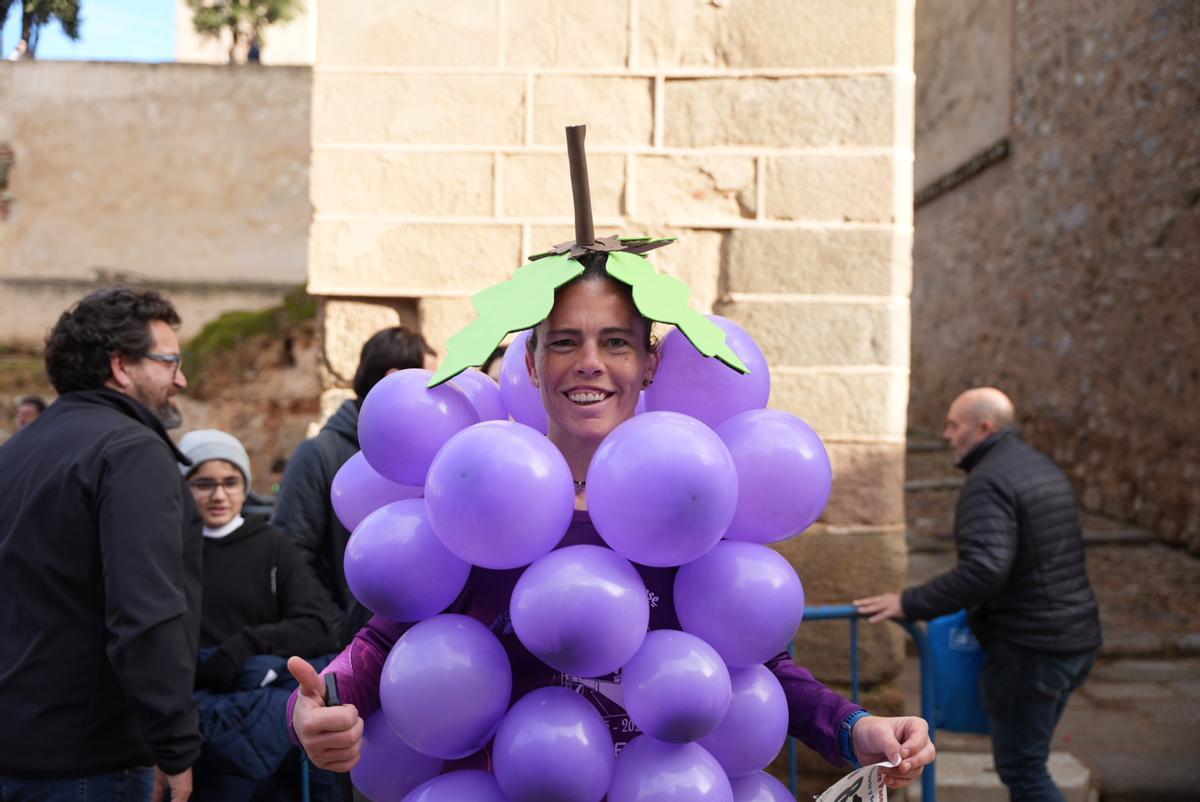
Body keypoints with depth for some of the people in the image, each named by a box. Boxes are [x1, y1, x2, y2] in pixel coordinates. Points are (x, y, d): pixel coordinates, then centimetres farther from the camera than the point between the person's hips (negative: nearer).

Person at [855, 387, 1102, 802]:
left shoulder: (988, 481, -18)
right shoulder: (1042, 467, 13)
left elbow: (984, 568, -31)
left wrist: (909, 604, -25)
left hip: (1028, 648, -10)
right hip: (1077, 639, 10)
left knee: (1021, 767, 2)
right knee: (1027, 758, 21)